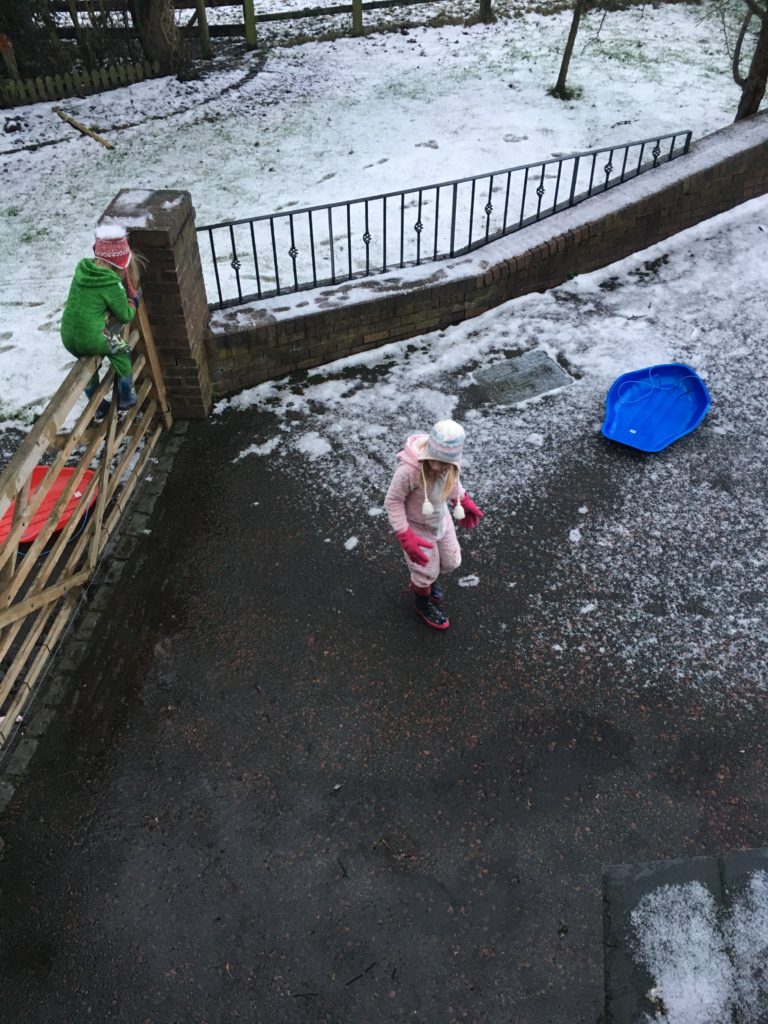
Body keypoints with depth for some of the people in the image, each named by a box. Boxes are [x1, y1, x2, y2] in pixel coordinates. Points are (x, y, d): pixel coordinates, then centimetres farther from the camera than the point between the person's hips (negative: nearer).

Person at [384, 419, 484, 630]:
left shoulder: (450, 461, -23)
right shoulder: (409, 470, -41)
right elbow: (392, 501, -26)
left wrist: (464, 502, 8)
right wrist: (405, 536, -27)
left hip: (441, 519, 6)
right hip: (417, 528, -6)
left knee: (451, 562, 25)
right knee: (427, 571, 16)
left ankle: (421, 582, 57)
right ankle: (423, 602, 51)